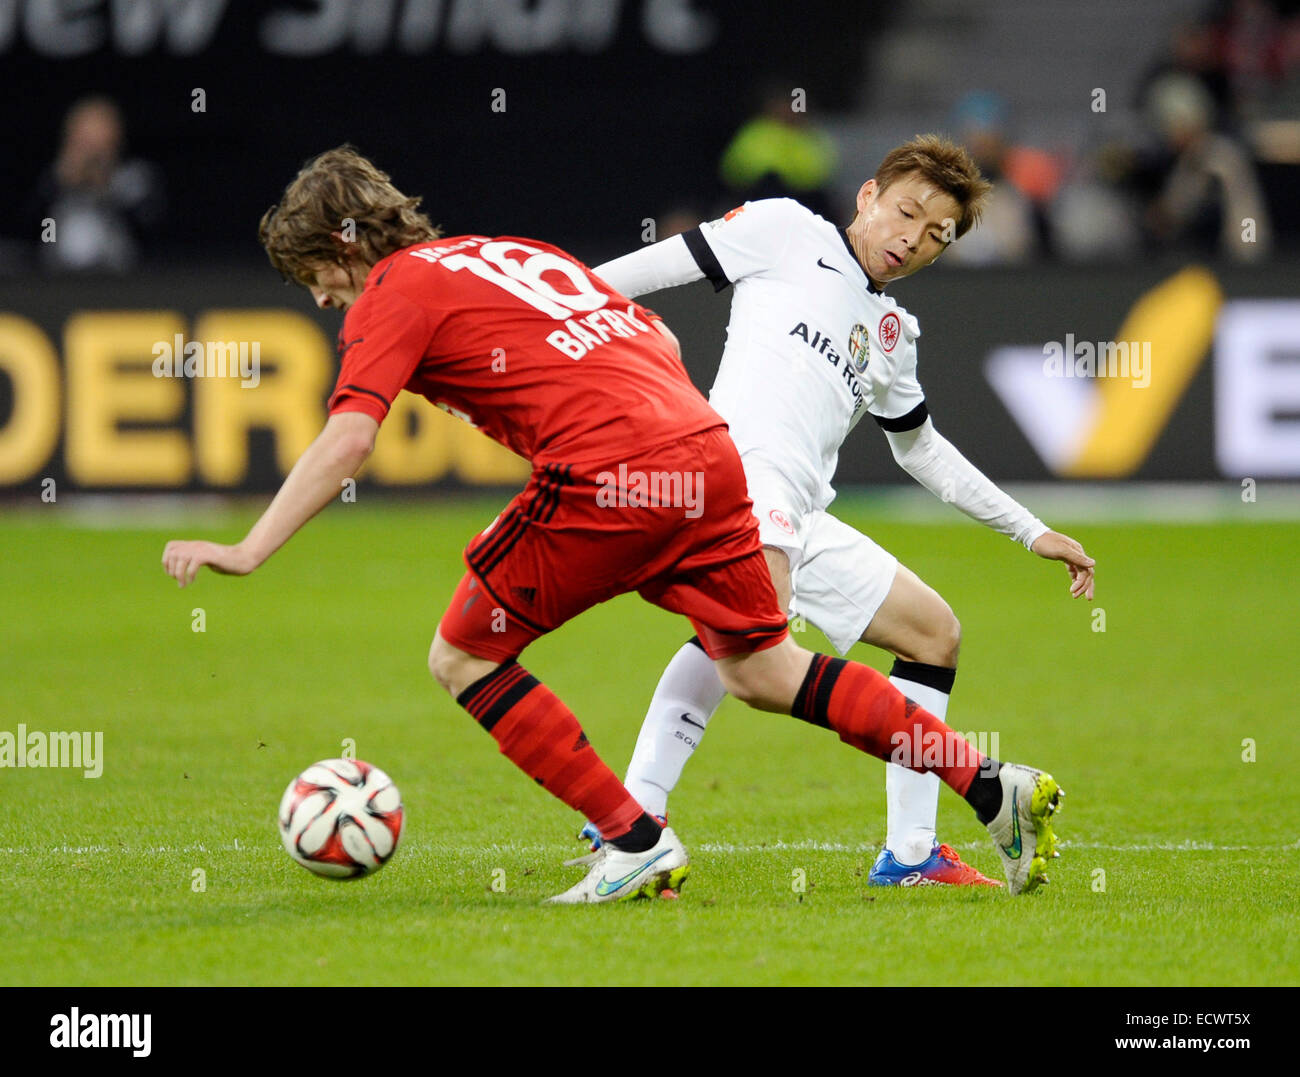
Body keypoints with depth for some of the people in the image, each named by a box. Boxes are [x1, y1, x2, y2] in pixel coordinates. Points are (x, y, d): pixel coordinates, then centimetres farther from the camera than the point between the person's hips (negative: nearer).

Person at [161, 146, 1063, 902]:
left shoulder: (396, 292, 4)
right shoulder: (514, 252, 28)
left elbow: (348, 440, -10)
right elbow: (658, 341, 27)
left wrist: (247, 553, -10)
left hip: (607, 477, -8)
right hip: (705, 449, 8)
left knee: (463, 659, 7)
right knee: (763, 670, 20)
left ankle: (636, 843, 5)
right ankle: (994, 786, 15)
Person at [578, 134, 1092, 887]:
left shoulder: (893, 335, 29)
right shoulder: (785, 231, 12)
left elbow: (921, 448, 41)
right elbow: (669, 262, 12)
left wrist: (1032, 532, 41)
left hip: (801, 519, 9)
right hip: (739, 460, -9)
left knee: (936, 634, 11)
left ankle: (911, 854, 15)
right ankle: (632, 818, -43)